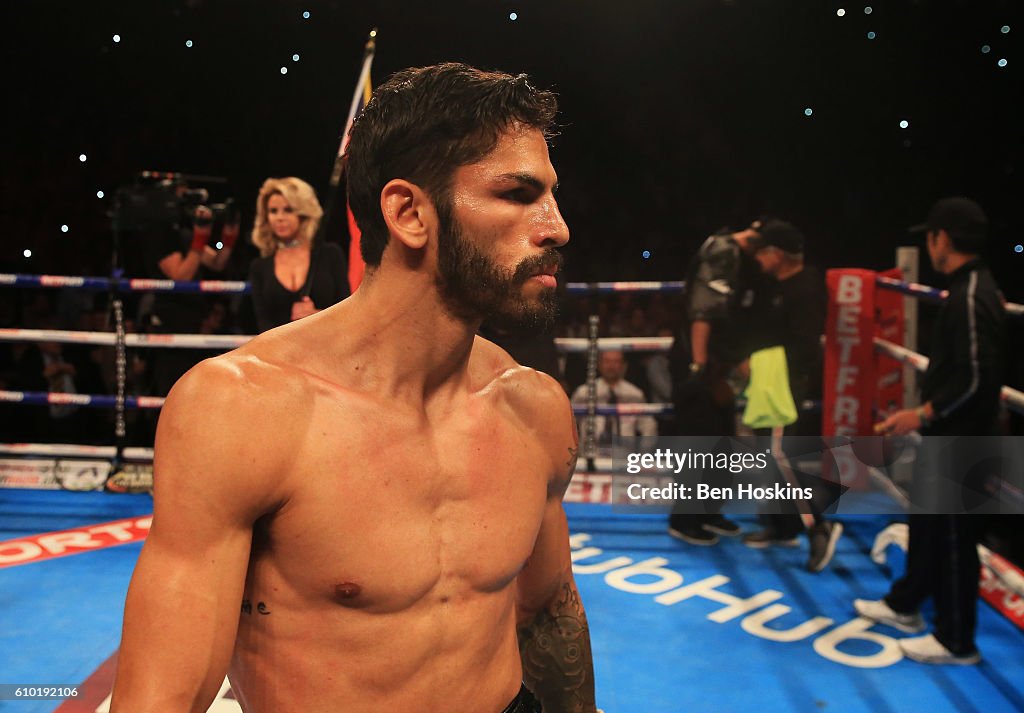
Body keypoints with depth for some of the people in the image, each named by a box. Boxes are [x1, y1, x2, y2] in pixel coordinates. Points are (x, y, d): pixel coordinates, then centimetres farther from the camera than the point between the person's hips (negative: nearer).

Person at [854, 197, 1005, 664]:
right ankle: (904, 605, 38)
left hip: (961, 439, -10)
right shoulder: (969, 289, 11)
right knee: (926, 520, 21)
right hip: (946, 434, 10)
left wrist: (924, 414, -18)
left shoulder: (971, 296, -21)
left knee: (952, 535, 1)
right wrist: (928, 414, 16)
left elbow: (977, 378, -26)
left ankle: (955, 642, 14)